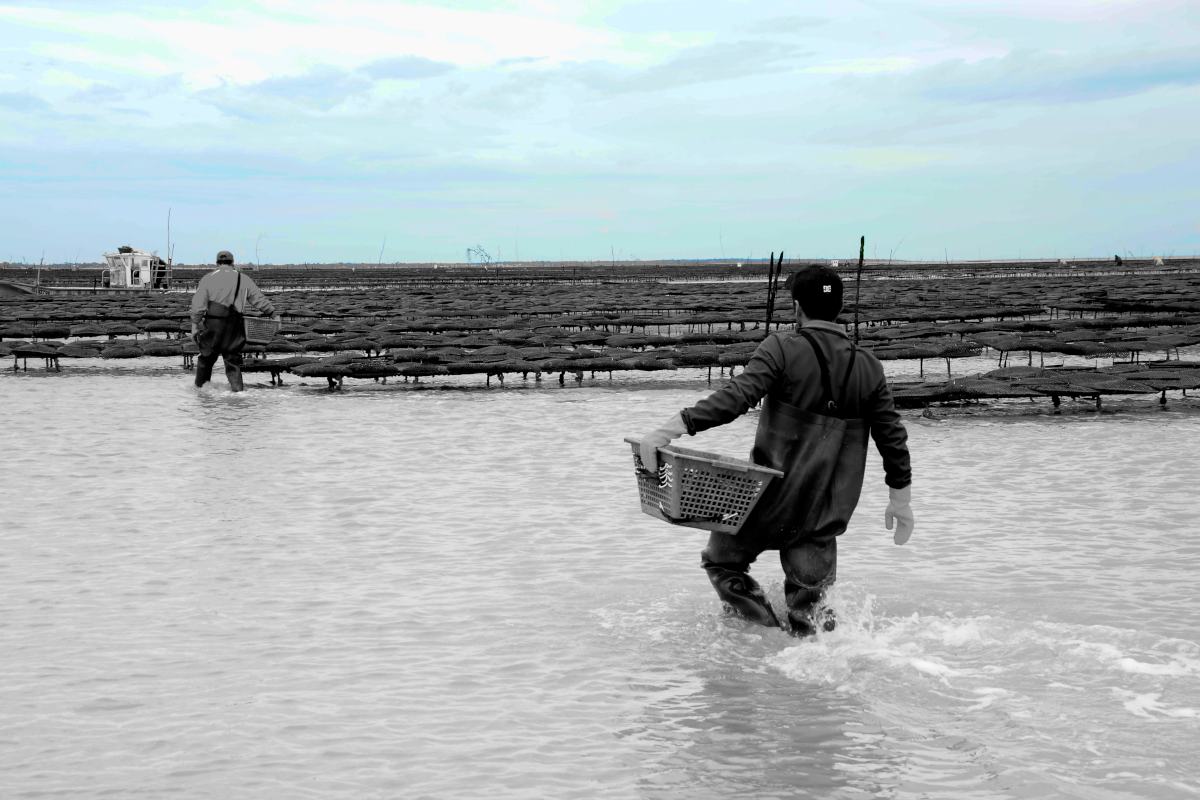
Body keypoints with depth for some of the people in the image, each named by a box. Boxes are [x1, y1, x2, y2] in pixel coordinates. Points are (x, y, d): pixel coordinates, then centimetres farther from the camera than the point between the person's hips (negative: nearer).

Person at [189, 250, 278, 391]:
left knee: (206, 357, 14)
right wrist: (274, 314, 17)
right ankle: (238, 389, -2)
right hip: (234, 326, 1)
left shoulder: (208, 279, 2)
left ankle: (200, 387, 23)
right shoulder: (244, 280, 5)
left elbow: (198, 305, -4)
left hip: (212, 326, -1)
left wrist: (195, 324, 1)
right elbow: (259, 300, 7)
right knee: (233, 360, 8)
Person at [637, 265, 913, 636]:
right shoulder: (868, 367, 5)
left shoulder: (783, 349, -10)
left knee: (721, 560, 16)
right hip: (827, 513, 4)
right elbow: (892, 436, 9)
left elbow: (736, 396, -24)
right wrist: (900, 497, 20)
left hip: (773, 498, -4)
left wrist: (675, 426, -28)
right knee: (808, 600, 12)